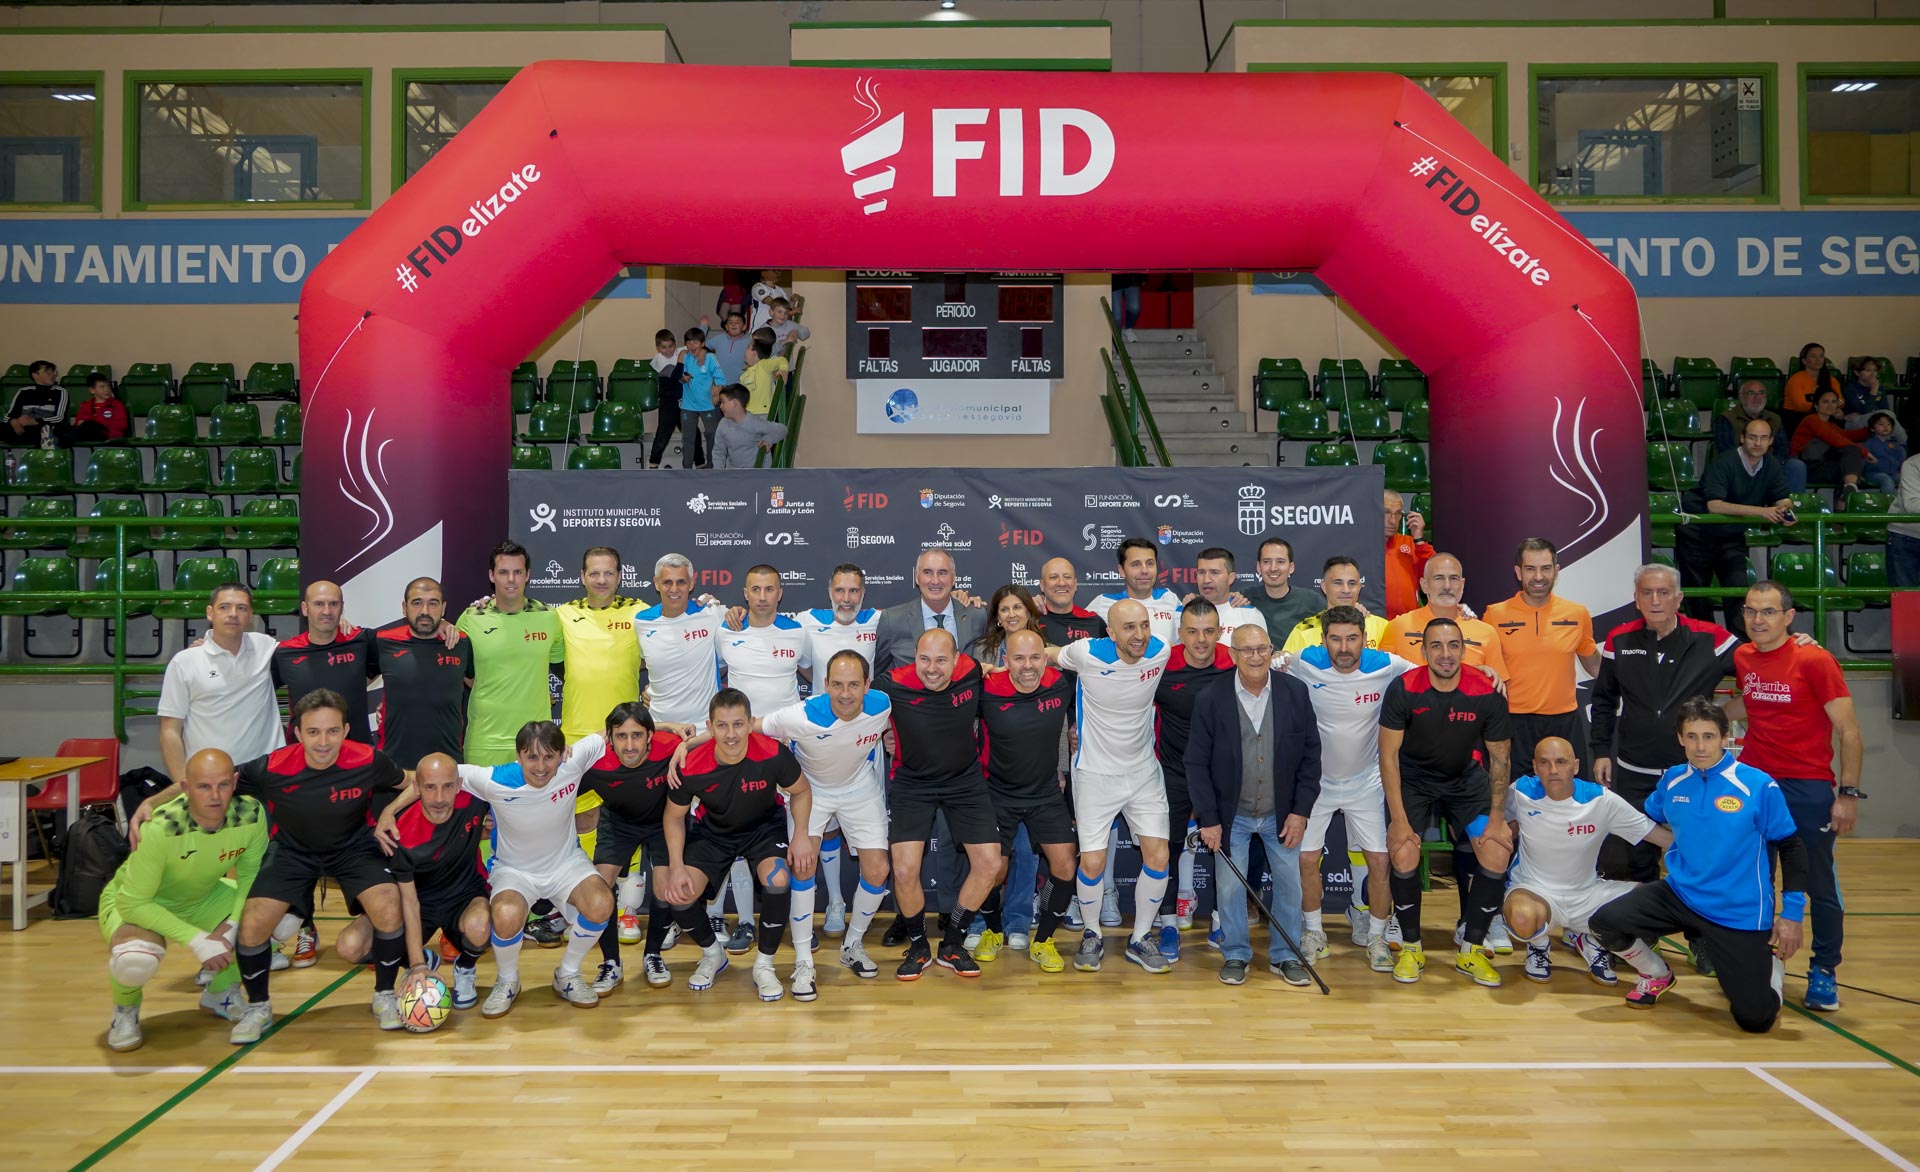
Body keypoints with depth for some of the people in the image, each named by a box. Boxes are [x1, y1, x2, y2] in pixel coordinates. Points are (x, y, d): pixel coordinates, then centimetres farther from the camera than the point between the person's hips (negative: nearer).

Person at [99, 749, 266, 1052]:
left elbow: (250, 874, -8)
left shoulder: (251, 814, -24)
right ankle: (125, 1010, 2)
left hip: (203, 897, 5)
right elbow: (133, 903, -27)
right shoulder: (160, 829, -36)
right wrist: (196, 940, -30)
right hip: (132, 902, -5)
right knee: (134, 961, -37)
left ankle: (219, 992, 12)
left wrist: (233, 925, -22)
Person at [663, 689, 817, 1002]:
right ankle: (713, 955, 16)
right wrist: (677, 867, -15)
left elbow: (800, 791, -7)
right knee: (679, 894, -17)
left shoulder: (773, 754, -29)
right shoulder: (692, 767, -27)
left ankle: (764, 965, -3)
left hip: (764, 827, -1)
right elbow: (674, 816, -7)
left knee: (778, 880, -29)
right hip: (712, 832, 1)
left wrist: (801, 834, -18)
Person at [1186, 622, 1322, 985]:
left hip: (1281, 813, 1)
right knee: (1230, 886, 7)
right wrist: (1208, 819, -10)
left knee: (1289, 884, 8)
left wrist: (1300, 811, -6)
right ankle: (1235, 954, 26)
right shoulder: (1211, 700, -14)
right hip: (1232, 814, -1)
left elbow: (1311, 754, -4)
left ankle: (1284, 955, 27)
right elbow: (1197, 763, -9)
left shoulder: (1295, 692, -10)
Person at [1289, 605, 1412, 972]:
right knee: (1307, 858, 0)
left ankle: (1377, 938, 18)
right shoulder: (1306, 664, -17)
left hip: (1366, 782, 0)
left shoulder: (1386, 666, -17)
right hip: (1316, 778, 0)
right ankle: (1314, 932, 22)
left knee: (1379, 861, -2)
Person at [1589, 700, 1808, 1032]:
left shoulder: (1759, 786, -12)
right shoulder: (1672, 780, 1)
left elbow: (1790, 847, -5)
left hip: (1741, 914, -3)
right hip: (1679, 895, 3)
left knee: (1755, 1019, -7)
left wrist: (1792, 914, -8)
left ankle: (1769, 965, 29)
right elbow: (1648, 822, 20)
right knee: (1604, 922, -19)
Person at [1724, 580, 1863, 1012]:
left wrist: (1848, 793, -14)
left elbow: (1849, 730, -11)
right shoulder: (1742, 658, 3)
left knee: (1820, 884, 5)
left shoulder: (1814, 660, -12)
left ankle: (1824, 972, 18)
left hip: (1808, 788, -5)